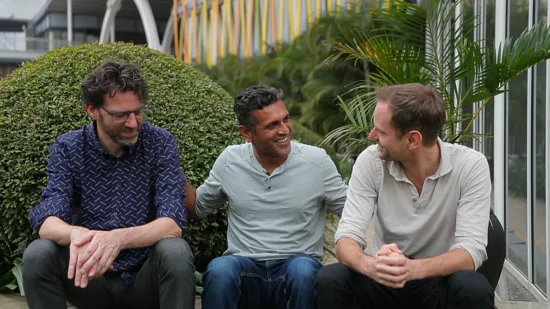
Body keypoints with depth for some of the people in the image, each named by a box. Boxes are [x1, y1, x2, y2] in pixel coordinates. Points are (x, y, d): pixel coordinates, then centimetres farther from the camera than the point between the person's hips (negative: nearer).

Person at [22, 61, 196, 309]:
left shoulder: (160, 143, -9)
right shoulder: (67, 148, -5)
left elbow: (173, 223, -20)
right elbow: (47, 221, -17)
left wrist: (119, 238, -41)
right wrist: (75, 235, -42)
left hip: (145, 278, -1)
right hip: (90, 278, 1)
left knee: (175, 251, -32)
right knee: (38, 254, -26)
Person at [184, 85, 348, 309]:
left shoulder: (317, 161, -2)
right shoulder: (229, 161, 4)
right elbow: (198, 208, 16)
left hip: (296, 265, 0)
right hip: (244, 267, 1)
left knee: (302, 270, -35)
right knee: (219, 270, -33)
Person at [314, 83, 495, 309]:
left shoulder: (471, 166, -15)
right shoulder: (370, 162, -10)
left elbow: (471, 250, -23)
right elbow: (347, 236, -16)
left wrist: (413, 268, -42)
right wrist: (371, 265, -40)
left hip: (441, 283, -1)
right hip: (384, 281, 2)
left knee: (474, 289, -34)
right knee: (329, 281, -27)